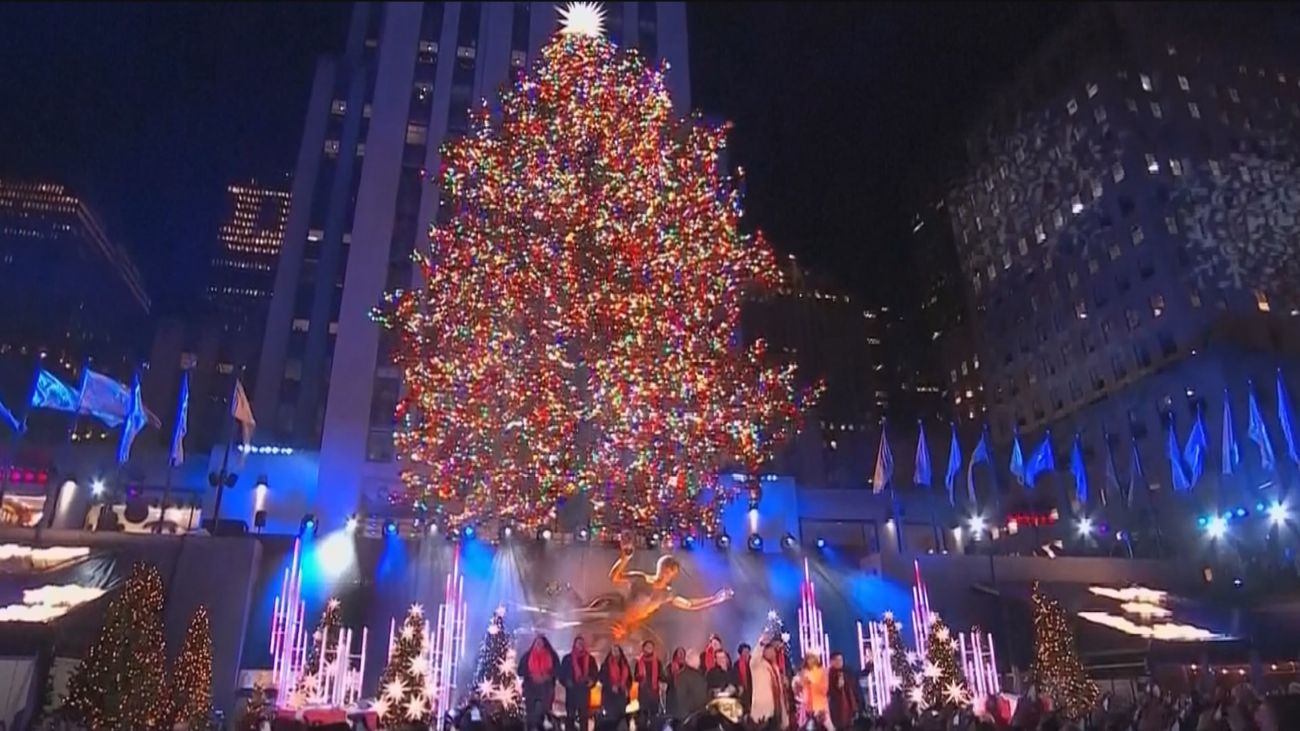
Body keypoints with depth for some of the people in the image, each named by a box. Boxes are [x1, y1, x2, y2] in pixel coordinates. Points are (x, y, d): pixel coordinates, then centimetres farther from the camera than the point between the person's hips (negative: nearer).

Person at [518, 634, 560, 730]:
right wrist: (531, 675, -12)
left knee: (544, 711, -2)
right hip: (530, 687, 0)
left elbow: (557, 670, 5)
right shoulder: (527, 656, 5)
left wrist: (547, 676, -11)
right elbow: (521, 671, 2)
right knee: (530, 712, -1)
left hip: (546, 688, 0)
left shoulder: (552, 656, 6)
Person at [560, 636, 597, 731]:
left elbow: (595, 673, 11)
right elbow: (562, 673, 3)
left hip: (584, 690, 2)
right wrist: (566, 682, -12)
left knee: (584, 715, 4)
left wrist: (592, 681, -6)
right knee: (570, 715, 0)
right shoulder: (568, 658, 4)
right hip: (571, 690, -1)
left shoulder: (590, 659, 8)